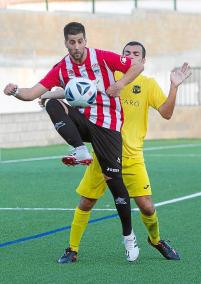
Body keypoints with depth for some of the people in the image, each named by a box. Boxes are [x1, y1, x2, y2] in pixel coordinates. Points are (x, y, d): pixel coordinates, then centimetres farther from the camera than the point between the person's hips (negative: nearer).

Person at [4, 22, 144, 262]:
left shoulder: (103, 58, -7)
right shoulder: (61, 69, 1)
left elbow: (137, 66, 0)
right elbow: (33, 93, -5)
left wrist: (120, 84, -16)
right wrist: (16, 92, -26)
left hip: (107, 125, -3)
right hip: (83, 120, 3)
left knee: (114, 179, -6)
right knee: (53, 105, -26)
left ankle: (128, 237, 8)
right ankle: (81, 152, -31)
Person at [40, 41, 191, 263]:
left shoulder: (149, 84, 3)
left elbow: (166, 113, -6)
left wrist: (174, 86, -18)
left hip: (132, 157, -1)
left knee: (146, 205, -8)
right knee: (85, 203, 1)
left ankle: (156, 240, 22)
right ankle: (72, 249, 16)